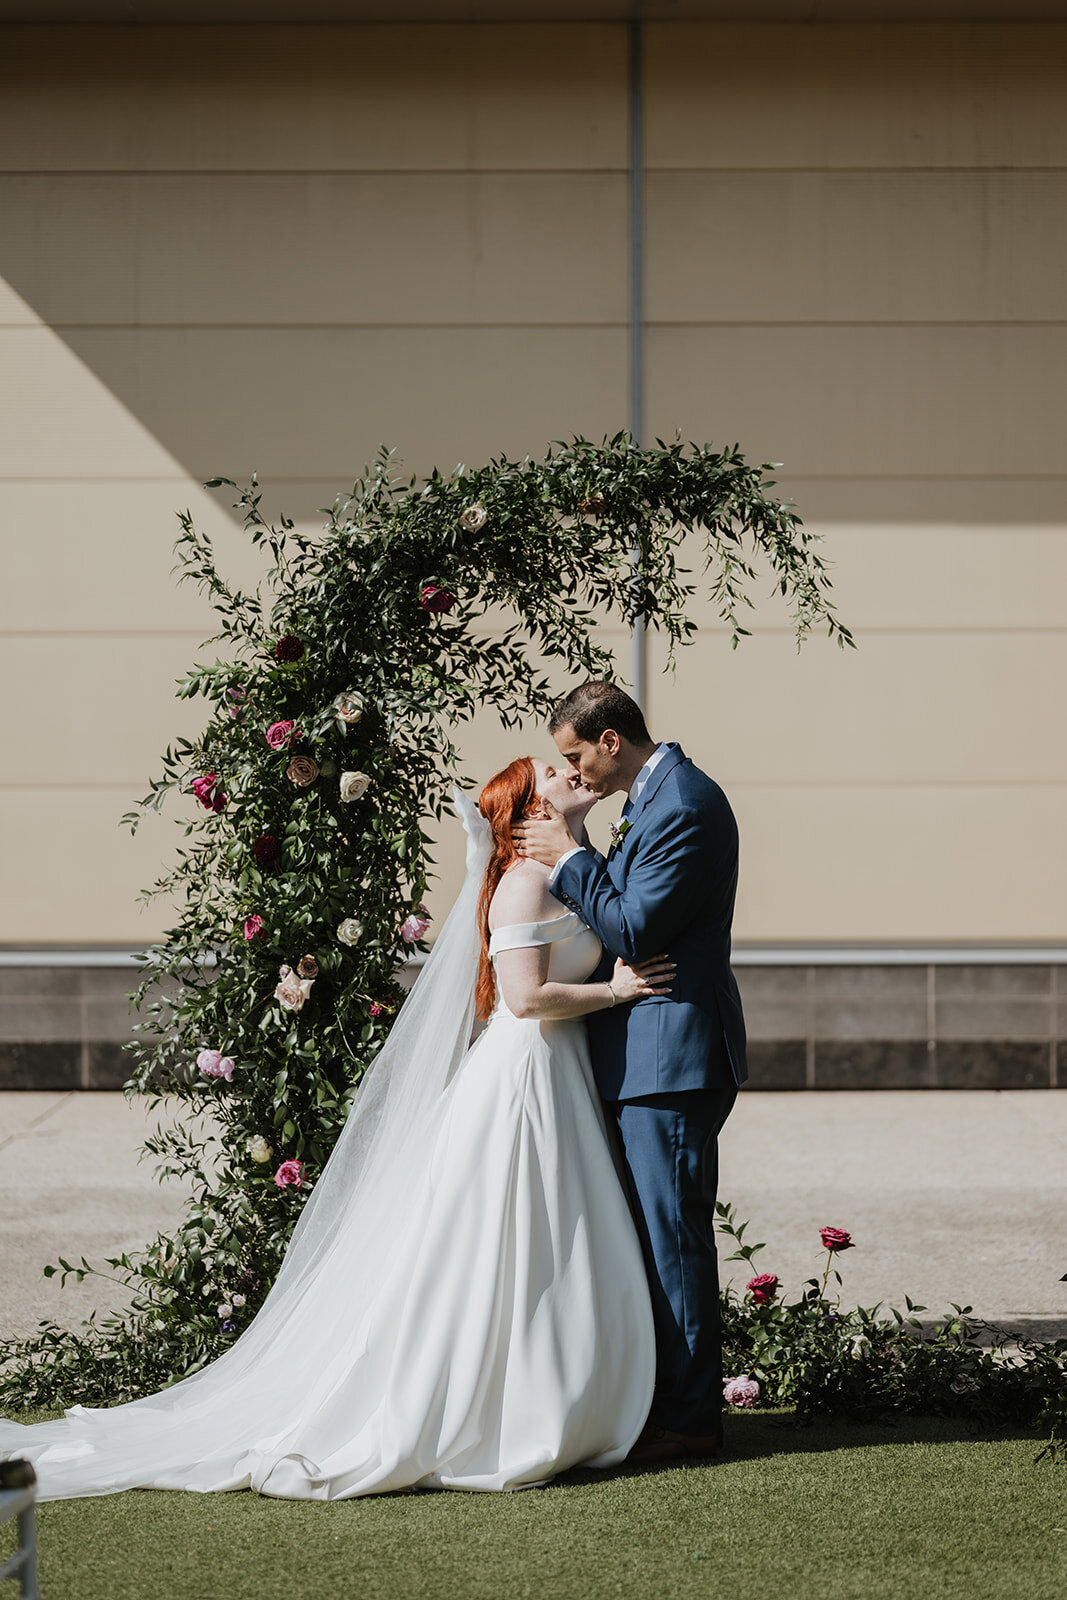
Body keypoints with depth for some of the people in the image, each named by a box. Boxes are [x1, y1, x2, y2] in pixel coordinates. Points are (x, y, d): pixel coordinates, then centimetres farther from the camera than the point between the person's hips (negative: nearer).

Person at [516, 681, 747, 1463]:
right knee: (661, 1233, 14)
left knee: (673, 1235, -6)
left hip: (671, 1055, -11)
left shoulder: (683, 805, -18)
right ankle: (675, 1400, 20)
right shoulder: (662, 793, 15)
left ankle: (689, 1416, 0)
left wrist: (571, 857, -12)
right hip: (651, 1054, 11)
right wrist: (575, 852, 7)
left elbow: (633, 931, -20)